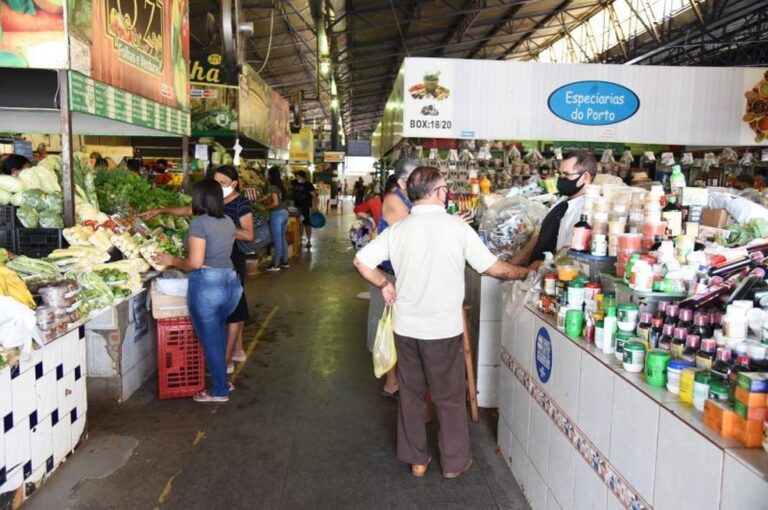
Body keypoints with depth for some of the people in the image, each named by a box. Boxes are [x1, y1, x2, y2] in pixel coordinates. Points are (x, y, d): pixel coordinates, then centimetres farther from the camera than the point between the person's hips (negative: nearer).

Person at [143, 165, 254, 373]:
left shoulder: (241, 203, -12)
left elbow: (248, 234, -20)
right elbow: (187, 210, 18)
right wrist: (161, 210, 11)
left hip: (232, 260, -8)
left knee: (232, 308, -3)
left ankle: (226, 360, 3)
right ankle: (237, 350, 29)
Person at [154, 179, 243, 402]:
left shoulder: (199, 223, -13)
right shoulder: (228, 221, 8)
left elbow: (195, 262, -18)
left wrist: (172, 261, -1)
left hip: (207, 285, -7)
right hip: (231, 282, 7)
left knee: (210, 340, 7)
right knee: (218, 332, 25)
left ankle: (219, 391, 19)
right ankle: (222, 381, 33)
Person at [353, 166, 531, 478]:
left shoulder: (397, 229, -4)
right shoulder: (457, 227, -13)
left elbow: (361, 261, -2)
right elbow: (493, 268, -8)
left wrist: (385, 285, 12)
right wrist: (525, 273, 9)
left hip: (406, 327, 3)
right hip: (444, 329, -3)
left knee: (411, 394, 18)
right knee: (450, 397, 13)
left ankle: (416, 459, 31)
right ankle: (454, 461, 28)